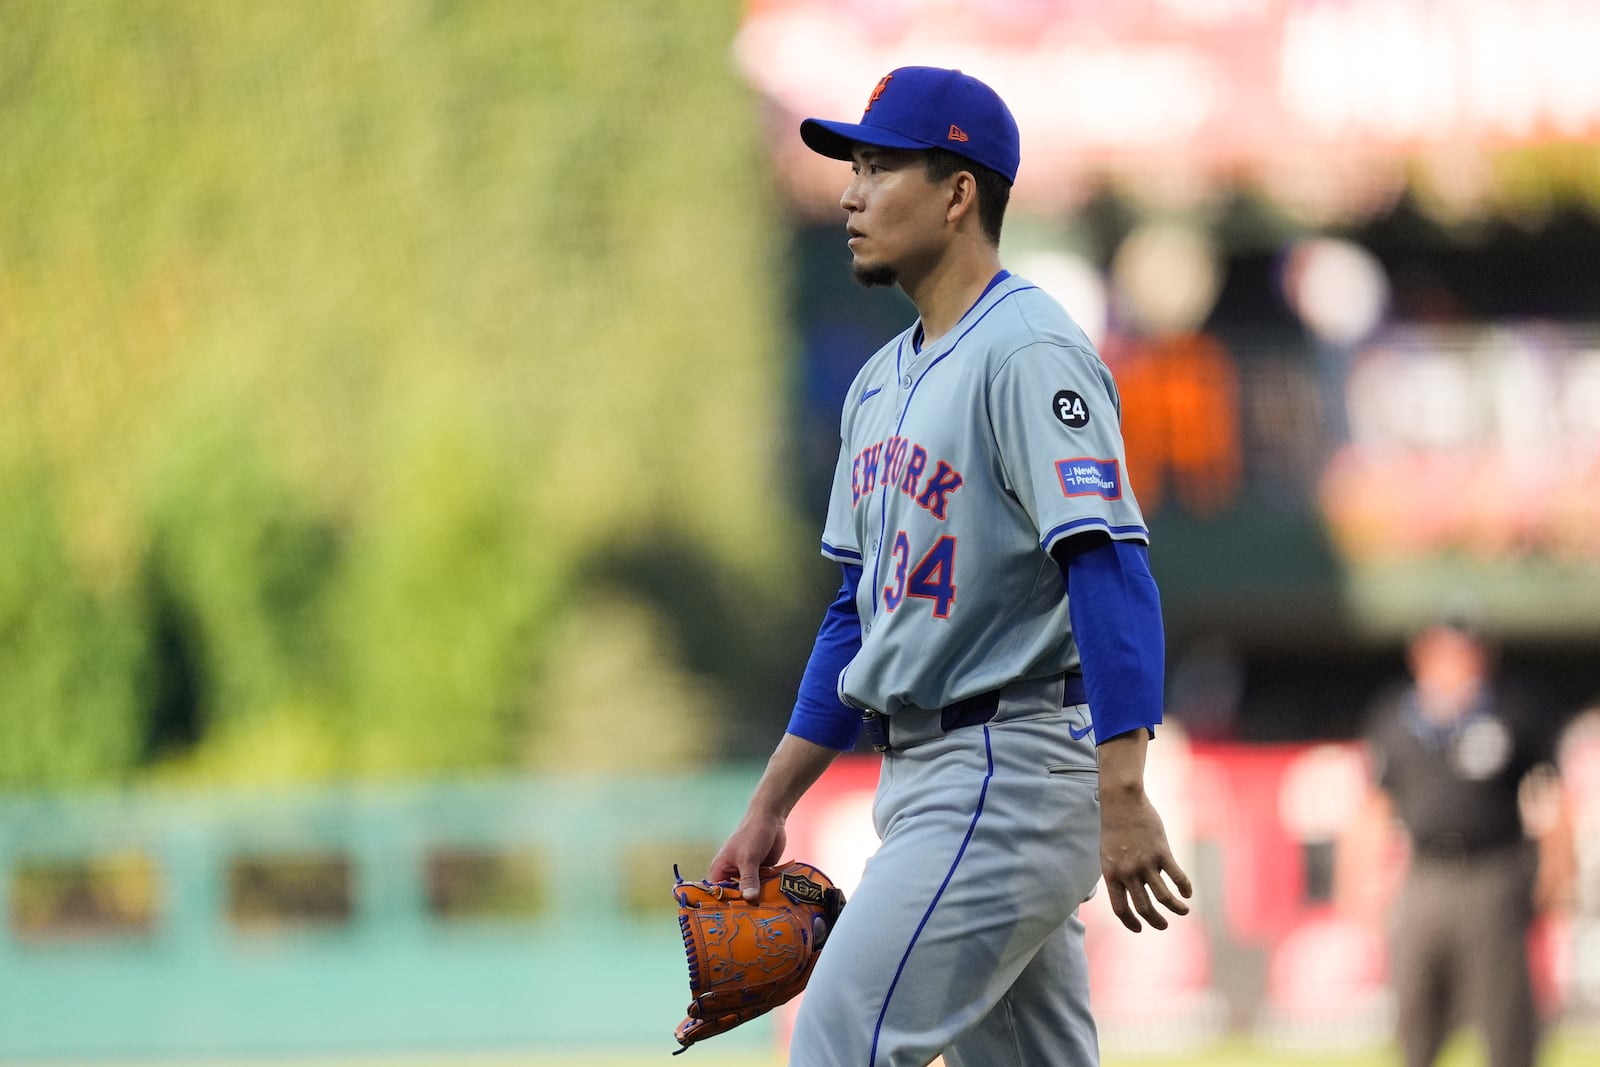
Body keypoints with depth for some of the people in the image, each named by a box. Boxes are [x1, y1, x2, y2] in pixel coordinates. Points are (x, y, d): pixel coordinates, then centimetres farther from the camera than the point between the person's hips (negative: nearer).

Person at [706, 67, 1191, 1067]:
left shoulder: (1028, 353, -13)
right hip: (927, 777, 10)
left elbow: (1112, 572, -23)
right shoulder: (883, 382, 17)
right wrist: (769, 809, 19)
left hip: (1012, 779, -10)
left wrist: (1122, 797, -31)